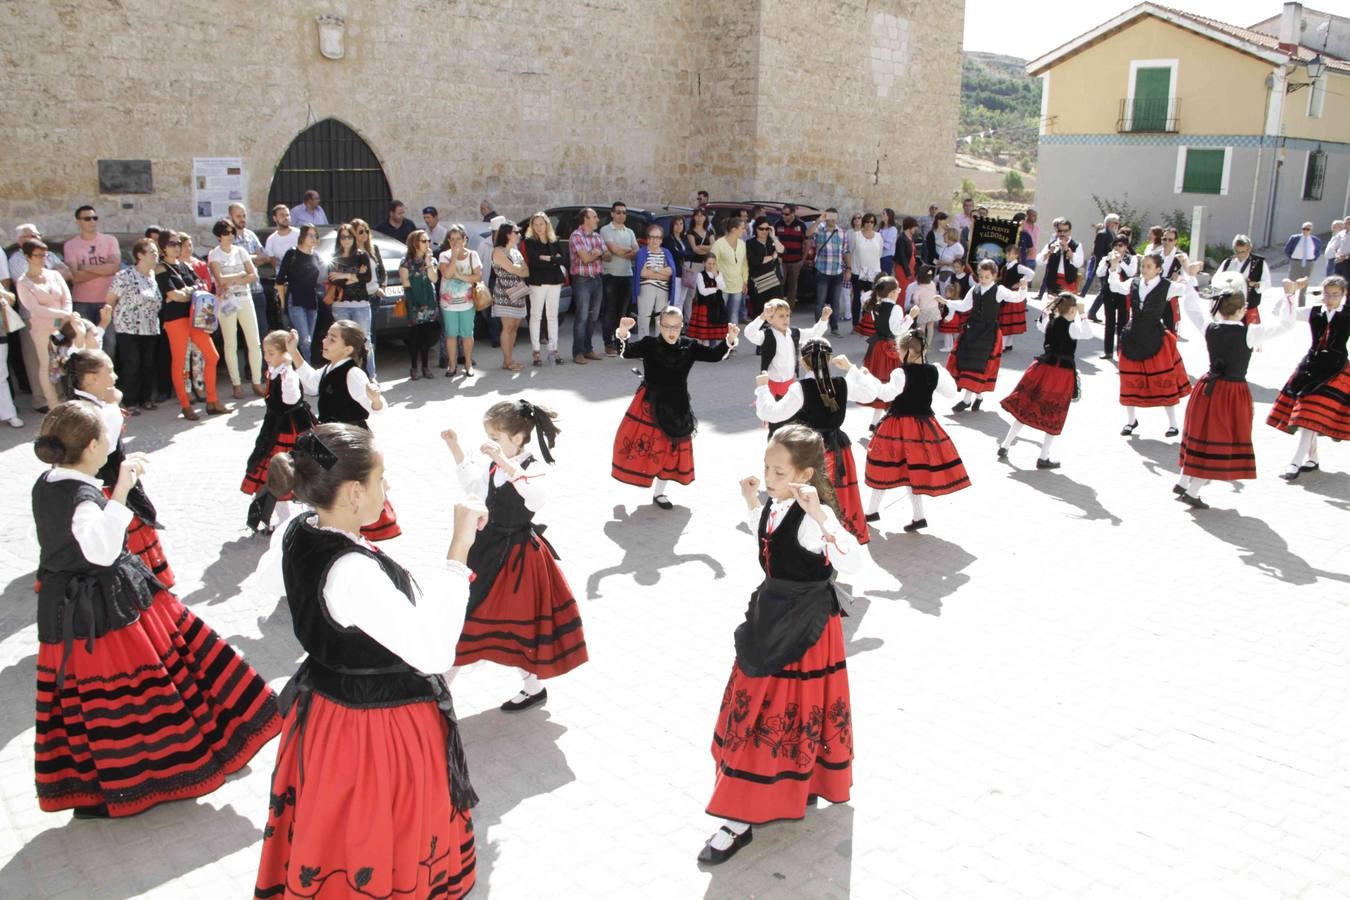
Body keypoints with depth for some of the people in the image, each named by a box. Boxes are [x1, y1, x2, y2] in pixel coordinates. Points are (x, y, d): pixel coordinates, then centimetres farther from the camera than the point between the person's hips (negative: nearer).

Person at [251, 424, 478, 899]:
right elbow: (432, 651, -38)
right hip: (379, 727, -9)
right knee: (379, 845, 15)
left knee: (333, 837, 30)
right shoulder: (354, 574, -35)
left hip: (323, 711, 9)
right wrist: (460, 545, -37)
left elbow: (269, 578, 16)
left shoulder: (296, 533, -7)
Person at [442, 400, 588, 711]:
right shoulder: (493, 465, -1)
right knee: (464, 609, 17)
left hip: (517, 553, -7)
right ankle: (443, 677, 37)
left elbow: (535, 498, -43)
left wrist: (504, 462, -50)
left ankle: (534, 687, 30)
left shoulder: (534, 469, -21)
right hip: (487, 547, 7)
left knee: (519, 619, 8)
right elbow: (472, 485, 19)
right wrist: (456, 449, 9)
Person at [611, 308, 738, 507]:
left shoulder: (689, 346, -3)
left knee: (670, 449, 12)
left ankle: (659, 492, 28)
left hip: (676, 407, 3)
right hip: (649, 404, -3)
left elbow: (714, 355, -7)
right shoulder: (650, 345, -11)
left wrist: (730, 340, -23)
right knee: (642, 443, -2)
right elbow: (627, 351, -23)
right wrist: (622, 333, -43)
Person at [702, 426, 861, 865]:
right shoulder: (775, 505, 0)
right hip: (771, 615, 8)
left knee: (788, 711, 3)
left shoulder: (816, 515, -24)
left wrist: (819, 515, -46)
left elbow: (852, 563, -38)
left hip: (804, 627, -8)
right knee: (756, 707, 17)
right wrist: (751, 502, 10)